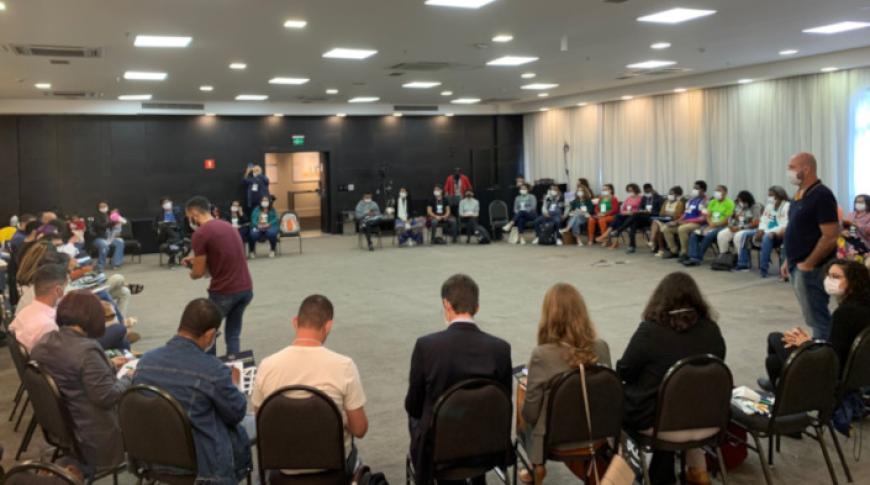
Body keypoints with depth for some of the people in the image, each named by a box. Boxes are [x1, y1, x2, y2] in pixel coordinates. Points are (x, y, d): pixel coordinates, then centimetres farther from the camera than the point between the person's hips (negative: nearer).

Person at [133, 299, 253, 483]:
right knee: (252, 423, 21)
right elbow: (237, 414, -8)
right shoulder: (214, 371, -24)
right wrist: (233, 385, 12)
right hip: (203, 466, -6)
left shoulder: (145, 361, -6)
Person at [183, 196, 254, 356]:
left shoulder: (200, 234, -10)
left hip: (224, 292, -7)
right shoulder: (228, 226, 14)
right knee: (233, 335, 16)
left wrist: (191, 274, 16)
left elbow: (199, 273, -6)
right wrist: (197, 258, 27)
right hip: (246, 289, 7)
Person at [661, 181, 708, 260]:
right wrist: (676, 221, 2)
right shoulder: (691, 200, 17)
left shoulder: (704, 201, -10)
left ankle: (684, 253, -23)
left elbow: (703, 218, -19)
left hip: (697, 224, -9)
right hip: (685, 223, 9)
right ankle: (674, 251, 5)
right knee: (665, 228, -1)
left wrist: (684, 221, -20)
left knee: (682, 229, -38)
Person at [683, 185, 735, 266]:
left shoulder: (729, 203, -6)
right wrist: (711, 224, -10)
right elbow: (708, 215, 10)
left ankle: (698, 257, -24)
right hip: (710, 225, 7)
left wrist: (714, 225, -18)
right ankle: (693, 257, -27)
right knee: (694, 234, -16)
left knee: (708, 235, -34)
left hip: (722, 226, -7)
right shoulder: (713, 202, 16)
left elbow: (727, 220, -13)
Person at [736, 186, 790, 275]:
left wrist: (766, 232, -27)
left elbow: (785, 226, -20)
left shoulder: (786, 206, -11)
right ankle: (742, 264, -7)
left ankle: (763, 268, -36)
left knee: (767, 237, -39)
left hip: (779, 234, -8)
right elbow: (764, 220, 14)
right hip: (767, 232, 8)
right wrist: (761, 230, -10)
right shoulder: (769, 205, 15)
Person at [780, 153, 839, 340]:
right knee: (814, 316, 15)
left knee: (816, 318, -4)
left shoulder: (821, 195, -15)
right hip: (797, 267, 9)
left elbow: (830, 237, -20)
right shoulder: (800, 194, 12)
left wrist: (808, 264, -17)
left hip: (810, 268, -9)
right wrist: (788, 261, 16)